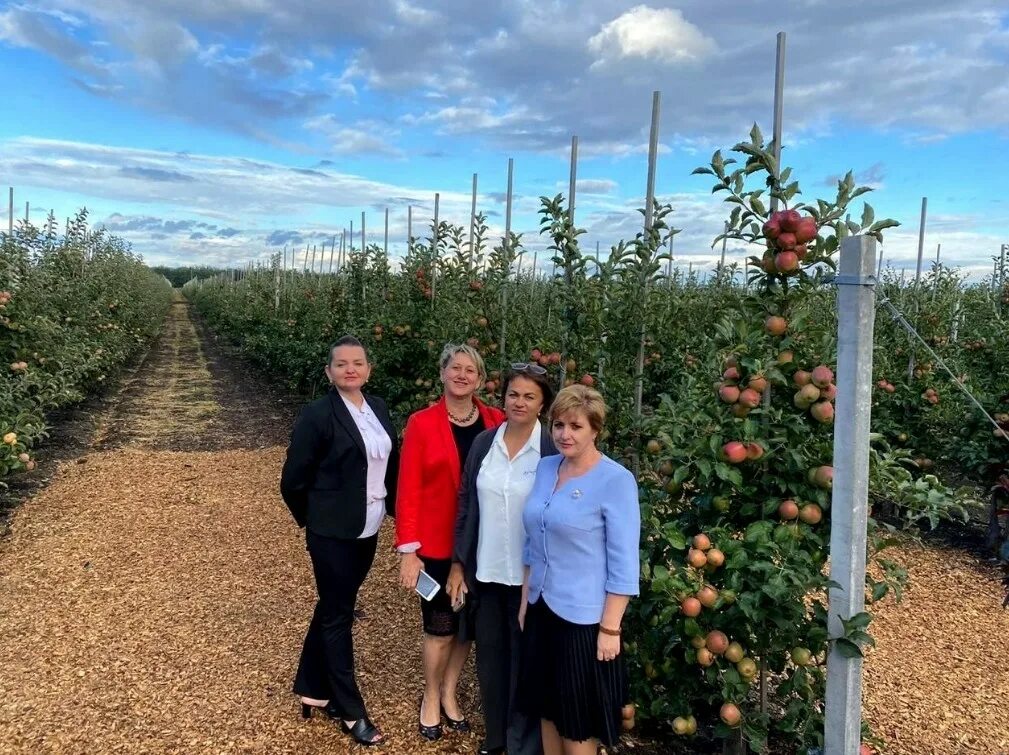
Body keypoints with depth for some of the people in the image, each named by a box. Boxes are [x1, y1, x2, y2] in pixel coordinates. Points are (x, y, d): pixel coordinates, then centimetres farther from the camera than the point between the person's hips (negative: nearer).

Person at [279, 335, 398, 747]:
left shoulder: (378, 407, 3)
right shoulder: (317, 415, -16)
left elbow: (391, 464, 12)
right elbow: (293, 482, -12)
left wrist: (391, 507, 7)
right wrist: (315, 520, -1)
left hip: (367, 531, 7)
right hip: (333, 534, -6)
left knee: (332, 609, 19)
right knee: (338, 616, 6)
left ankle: (313, 689, 37)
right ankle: (350, 712, 19)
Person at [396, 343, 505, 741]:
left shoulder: (496, 422, -2)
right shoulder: (421, 423, -8)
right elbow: (409, 490, -9)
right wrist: (408, 550, -11)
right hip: (437, 544, -3)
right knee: (441, 628, 8)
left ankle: (449, 692, 38)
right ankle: (431, 698, 33)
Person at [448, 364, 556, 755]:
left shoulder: (554, 450, -11)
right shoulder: (483, 443, 0)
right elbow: (466, 504, 5)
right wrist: (458, 563, 5)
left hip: (530, 576, -4)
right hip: (485, 572, 4)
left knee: (524, 660, 11)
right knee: (489, 654, 17)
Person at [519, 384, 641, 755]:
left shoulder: (616, 481, -16)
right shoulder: (545, 468, 2)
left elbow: (624, 563, -16)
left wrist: (610, 628, -16)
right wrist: (525, 601, 12)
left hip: (584, 618, -6)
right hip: (541, 610, 6)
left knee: (579, 721, 10)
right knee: (547, 707, 19)